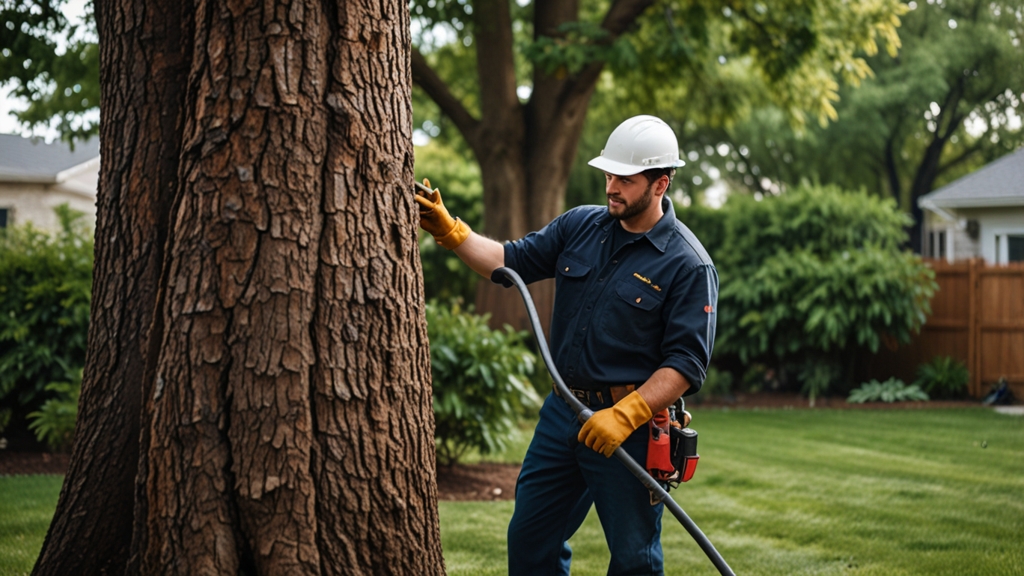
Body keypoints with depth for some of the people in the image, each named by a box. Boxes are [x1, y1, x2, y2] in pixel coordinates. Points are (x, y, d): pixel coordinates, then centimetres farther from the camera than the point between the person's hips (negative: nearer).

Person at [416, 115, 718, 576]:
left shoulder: (689, 265, -12)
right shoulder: (581, 226, 6)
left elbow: (686, 362, -16)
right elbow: (511, 260, 9)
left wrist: (625, 415, -25)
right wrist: (449, 230, -5)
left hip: (631, 427, -6)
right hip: (563, 412, 6)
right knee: (530, 539, 13)